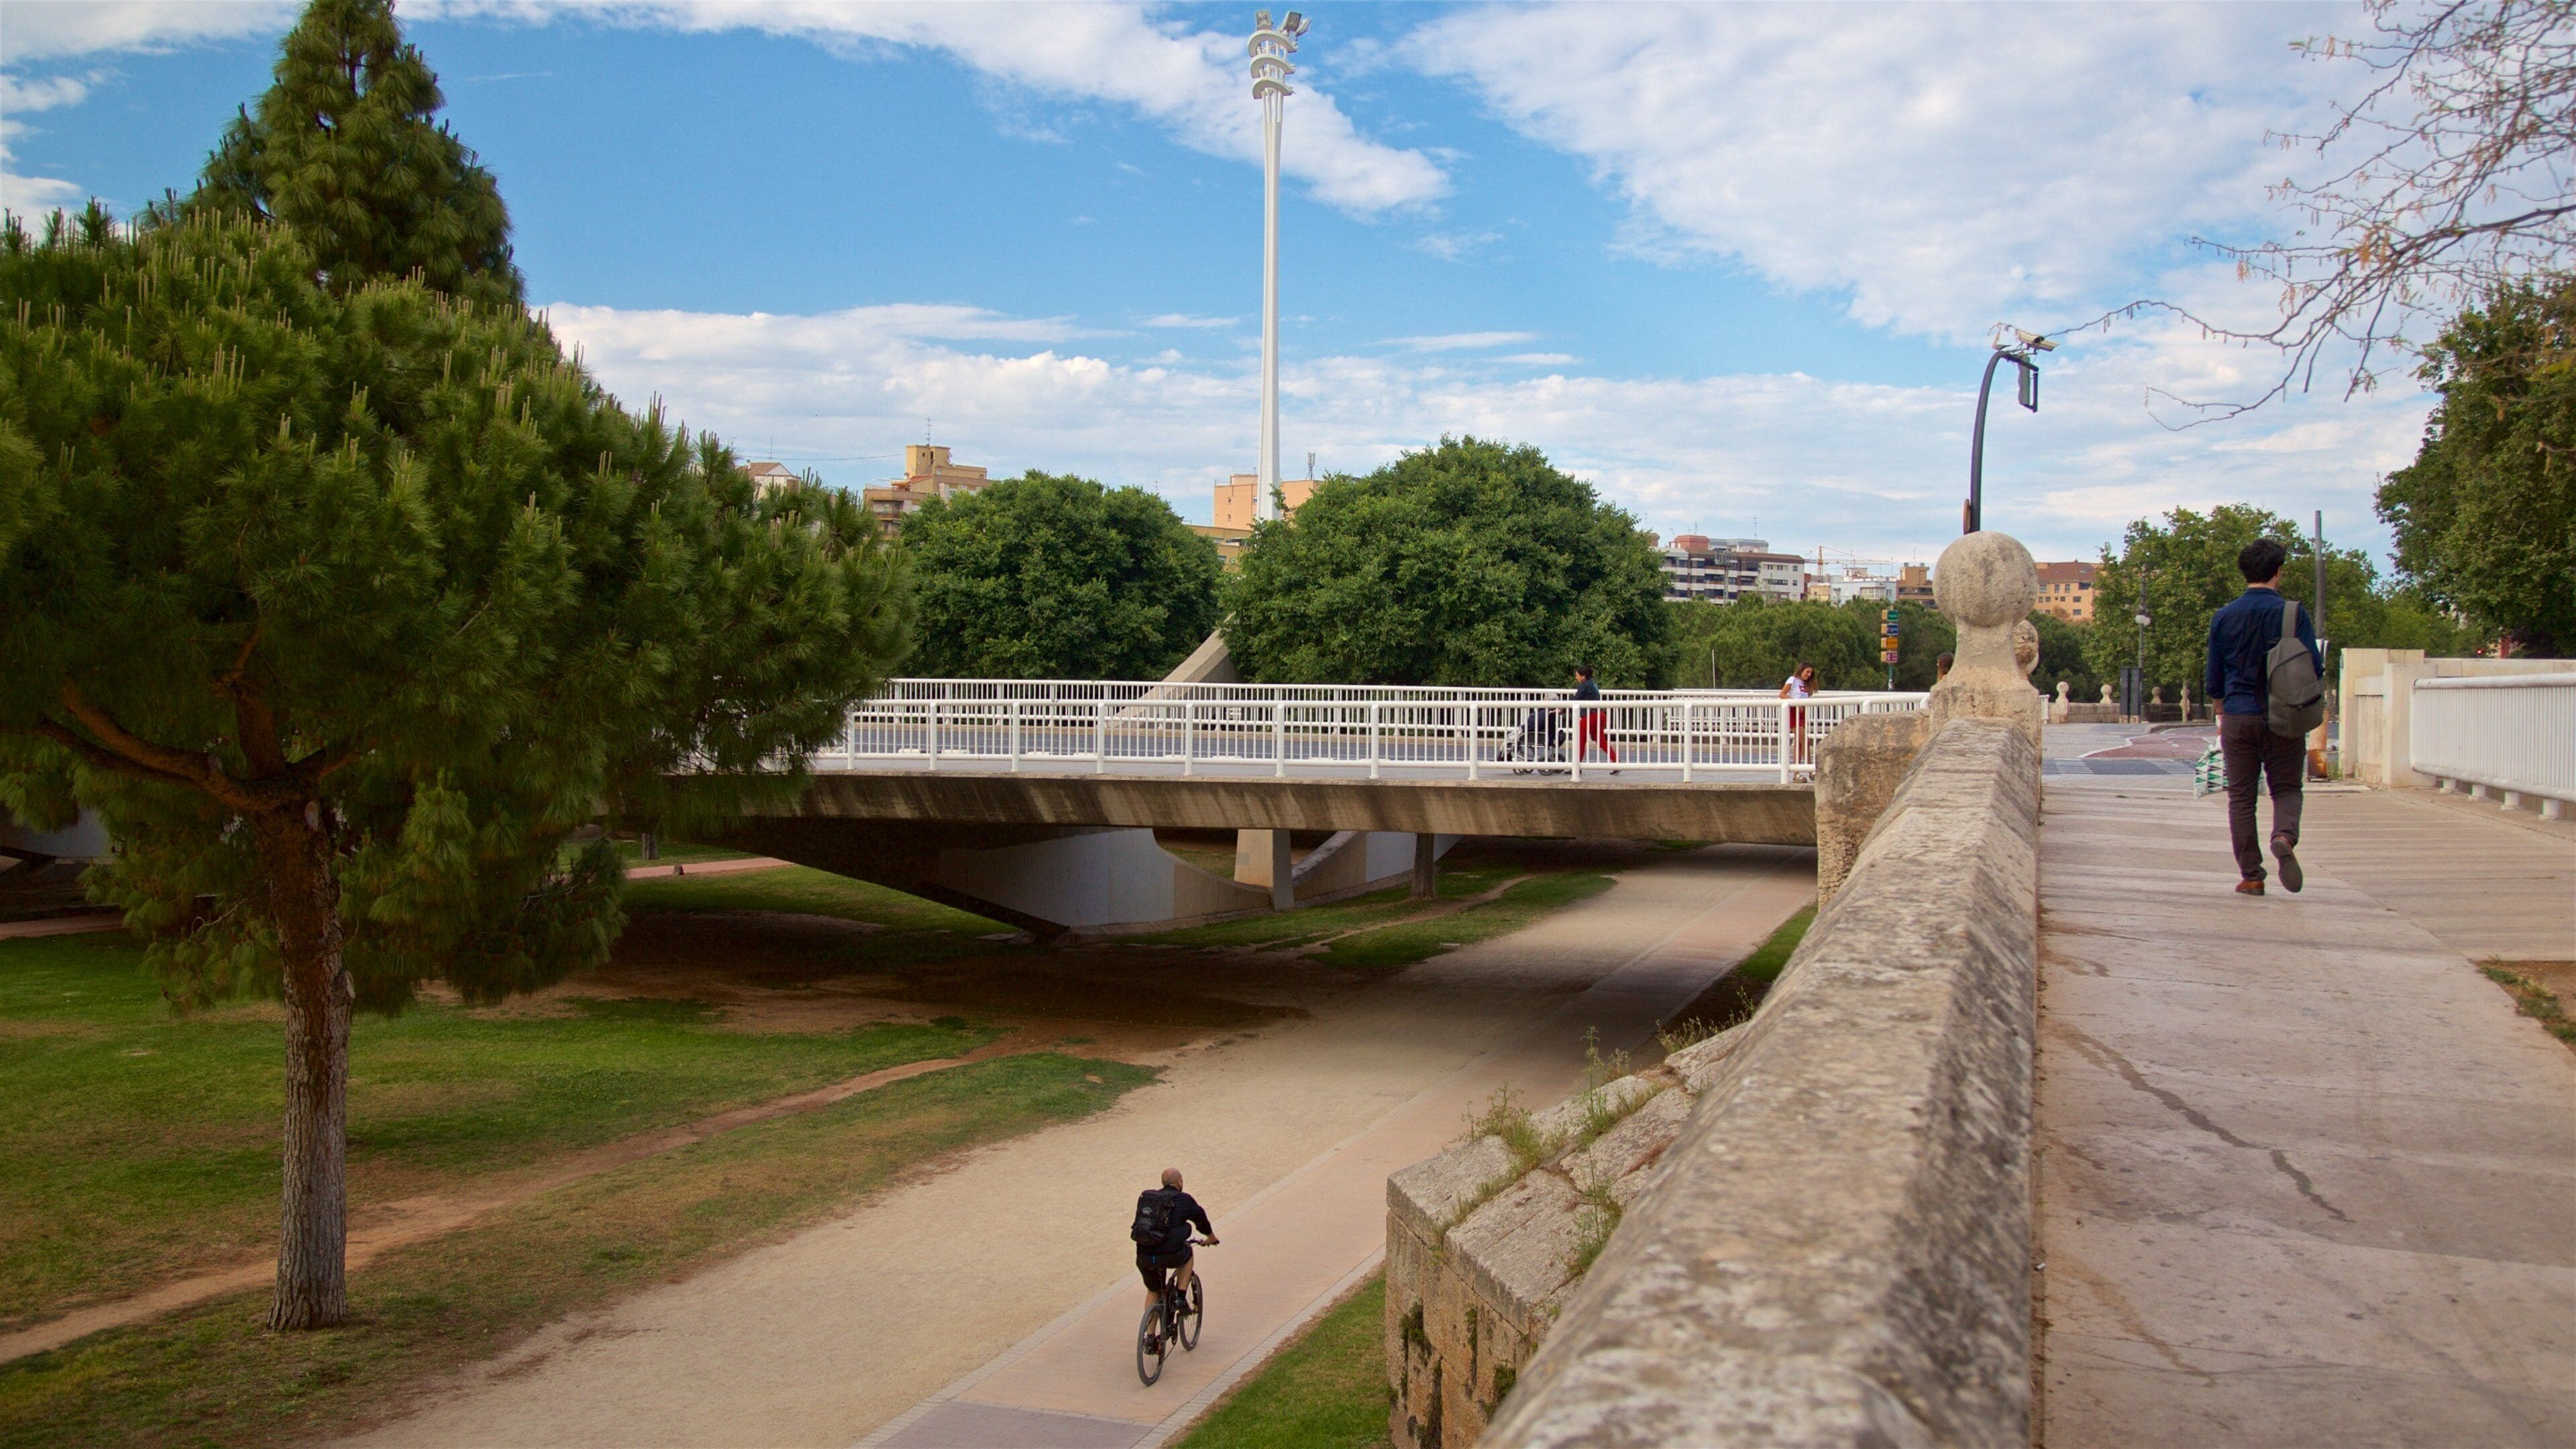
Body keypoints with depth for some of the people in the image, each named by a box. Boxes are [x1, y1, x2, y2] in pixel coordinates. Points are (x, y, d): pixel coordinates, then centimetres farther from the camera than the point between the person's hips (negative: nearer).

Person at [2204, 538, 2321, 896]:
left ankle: (2251, 876, 7)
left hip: (2238, 718, 1)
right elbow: (2315, 667, -5)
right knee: (2287, 788, 11)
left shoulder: (2223, 618, 2)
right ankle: (2284, 836, -20)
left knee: (2241, 797, 7)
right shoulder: (2293, 614, -5)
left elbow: (2214, 679, 7)